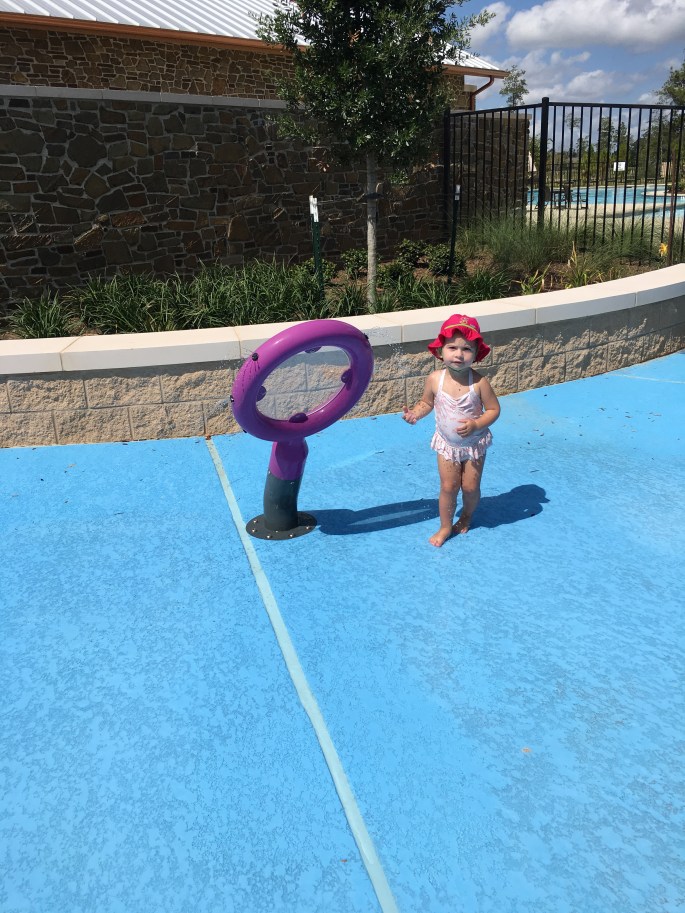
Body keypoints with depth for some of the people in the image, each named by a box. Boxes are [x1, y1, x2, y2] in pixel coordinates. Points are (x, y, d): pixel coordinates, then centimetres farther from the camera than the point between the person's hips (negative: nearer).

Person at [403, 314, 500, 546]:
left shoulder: (479, 382, -22)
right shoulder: (435, 379, -17)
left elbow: (494, 409, -13)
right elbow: (427, 403, 0)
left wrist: (475, 425, -28)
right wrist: (415, 413, -20)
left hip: (474, 443, -1)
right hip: (447, 444, 1)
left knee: (470, 486, 10)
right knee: (448, 486, 6)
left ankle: (467, 516, 41)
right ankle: (445, 526, 27)